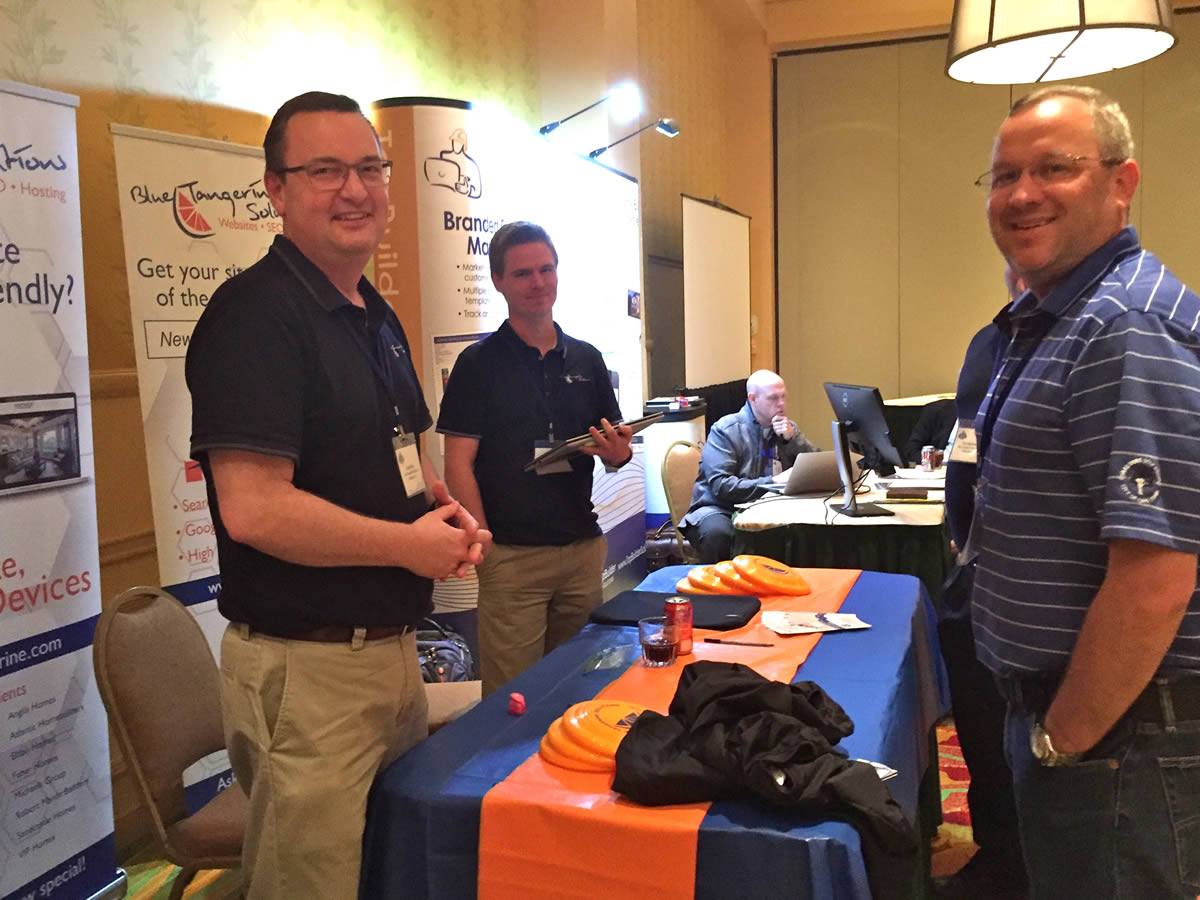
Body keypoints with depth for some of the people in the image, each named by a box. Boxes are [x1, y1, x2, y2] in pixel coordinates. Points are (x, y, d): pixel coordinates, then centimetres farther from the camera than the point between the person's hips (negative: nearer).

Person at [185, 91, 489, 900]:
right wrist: (415, 544, -17)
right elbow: (252, 509, -27)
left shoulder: (377, 317, 11)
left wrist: (445, 508, 1)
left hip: (393, 646, 9)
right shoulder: (255, 312, -18)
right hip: (308, 669, -9)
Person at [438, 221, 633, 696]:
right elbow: (458, 465, -7)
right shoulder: (479, 362, -3)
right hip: (512, 555, -4)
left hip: (583, 547, 5)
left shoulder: (586, 359, 11)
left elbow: (616, 447, 18)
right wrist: (484, 545, -13)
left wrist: (618, 452, -6)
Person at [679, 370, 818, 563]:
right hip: (720, 508, -4)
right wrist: (772, 482, -20)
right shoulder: (725, 430, -6)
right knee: (717, 532, -38)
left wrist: (793, 439, -9)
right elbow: (721, 486, -17)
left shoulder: (788, 428, 12)